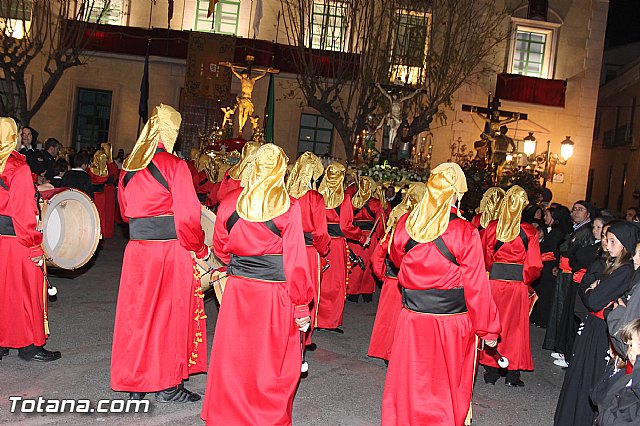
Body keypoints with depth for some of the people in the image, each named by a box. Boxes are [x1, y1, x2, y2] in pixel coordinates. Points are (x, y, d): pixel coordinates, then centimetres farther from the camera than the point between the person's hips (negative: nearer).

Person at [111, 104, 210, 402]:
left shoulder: (129, 166, 8)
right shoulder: (174, 165, -12)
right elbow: (187, 217, -16)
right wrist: (201, 251, -4)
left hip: (137, 249, 5)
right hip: (171, 251, -5)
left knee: (138, 312, 14)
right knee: (170, 314, 7)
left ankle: (135, 382, 25)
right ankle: (167, 385, 18)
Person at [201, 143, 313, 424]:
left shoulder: (229, 203, -1)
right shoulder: (288, 208, -11)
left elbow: (220, 248, 12)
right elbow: (295, 261, -11)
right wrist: (301, 305, -4)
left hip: (237, 290, 3)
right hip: (275, 295, -3)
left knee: (234, 359, 16)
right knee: (273, 362, 11)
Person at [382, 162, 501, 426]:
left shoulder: (406, 223, -5)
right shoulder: (465, 232, -16)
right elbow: (476, 286, -11)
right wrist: (488, 330, 0)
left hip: (413, 317, 3)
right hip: (452, 321, -3)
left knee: (408, 383, 16)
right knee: (447, 387, 14)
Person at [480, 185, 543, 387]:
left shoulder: (492, 227, -5)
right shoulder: (529, 232, -9)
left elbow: (484, 258, 4)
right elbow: (534, 265, -6)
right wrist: (526, 279, 12)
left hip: (494, 280, 1)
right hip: (517, 283, -1)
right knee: (515, 325, 10)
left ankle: (491, 371, 19)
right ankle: (512, 374, 16)